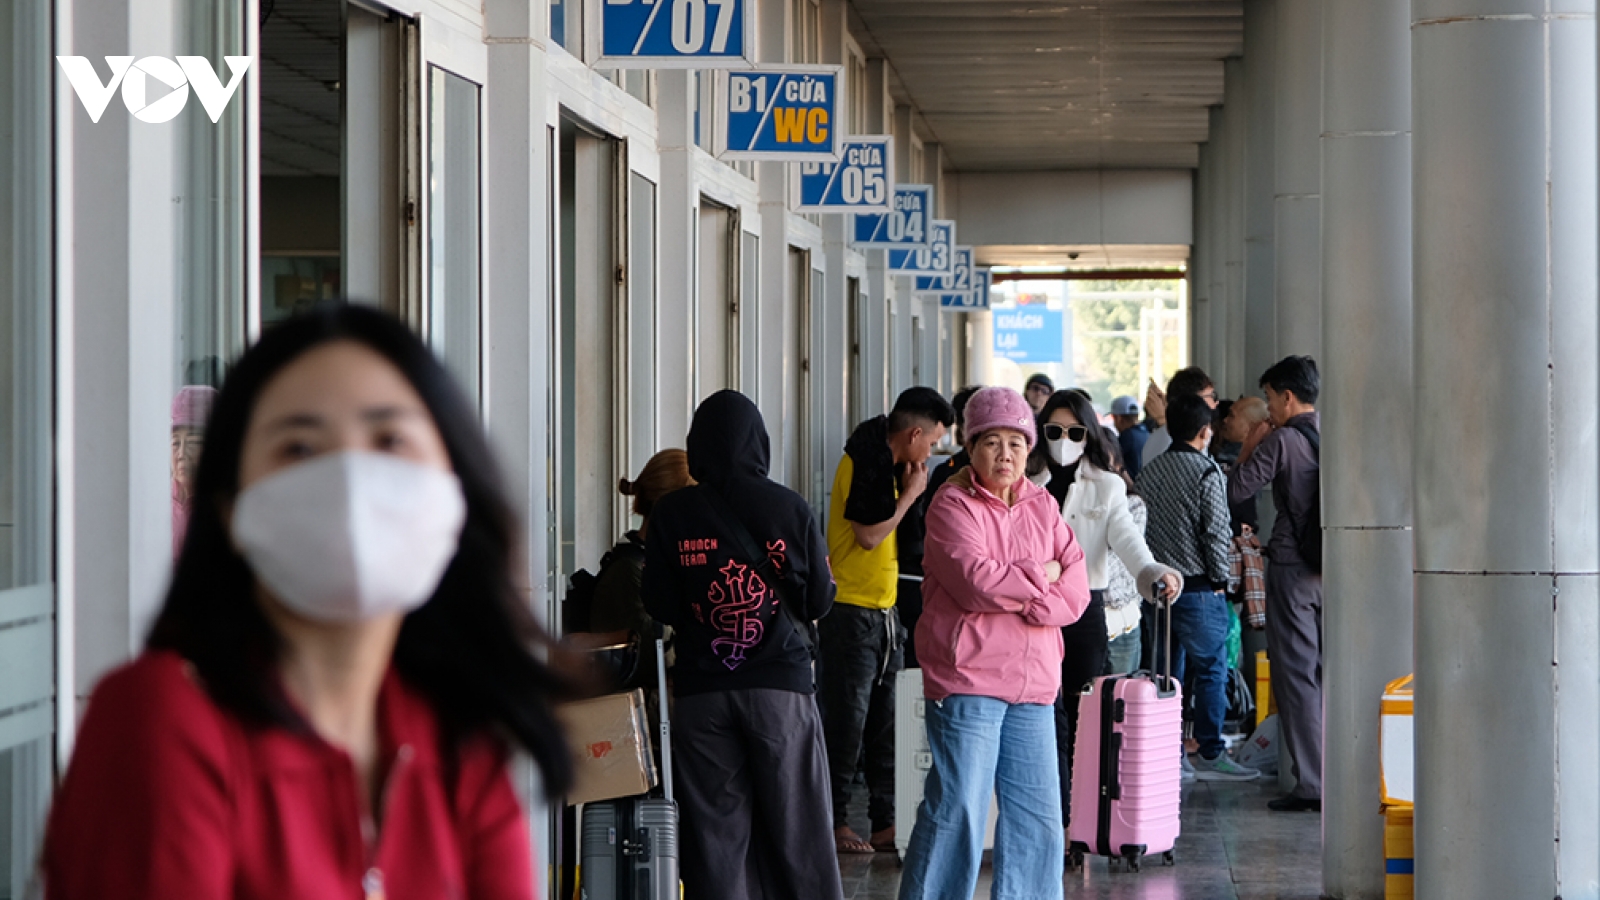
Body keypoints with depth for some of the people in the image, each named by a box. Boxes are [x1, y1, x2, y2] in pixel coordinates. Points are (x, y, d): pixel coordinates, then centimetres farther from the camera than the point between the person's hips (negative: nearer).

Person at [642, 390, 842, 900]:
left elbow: (659, 606, 0)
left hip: (701, 691, 1)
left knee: (714, 828, 4)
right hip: (781, 685, 0)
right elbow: (820, 600, 2)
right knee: (794, 824, 5)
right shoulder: (789, 509, -4)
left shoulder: (672, 514, -3)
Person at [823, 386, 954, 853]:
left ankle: (886, 823, 11)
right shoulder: (864, 462, -13)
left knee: (887, 724, 8)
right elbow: (869, 534, -19)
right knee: (847, 723, -5)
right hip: (852, 610, -9)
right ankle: (834, 822, 2)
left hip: (883, 611, 9)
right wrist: (911, 493, -10)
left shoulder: (890, 465, 16)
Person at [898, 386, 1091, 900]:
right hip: (967, 678, -6)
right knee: (957, 807, -8)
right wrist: (1040, 576, -5)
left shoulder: (1043, 506, 14)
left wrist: (1027, 604, -12)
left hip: (1032, 682, 6)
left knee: (1037, 811, 7)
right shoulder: (953, 505, -4)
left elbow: (1077, 588, 6)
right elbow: (976, 580, -19)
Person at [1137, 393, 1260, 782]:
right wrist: (1220, 577, -2)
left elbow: (1141, 526, 10)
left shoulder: (1149, 472, 8)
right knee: (1211, 670, 1)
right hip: (1198, 588, -6)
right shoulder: (1207, 473, -12)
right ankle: (1210, 754, 2)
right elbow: (1216, 531, -14)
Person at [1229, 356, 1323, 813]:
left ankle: (1310, 783, -5)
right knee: (1330, 673, 12)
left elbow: (1235, 491, -8)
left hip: (1293, 569, -6)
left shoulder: (1280, 441, -11)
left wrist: (1248, 449, 6)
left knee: (1295, 675, -2)